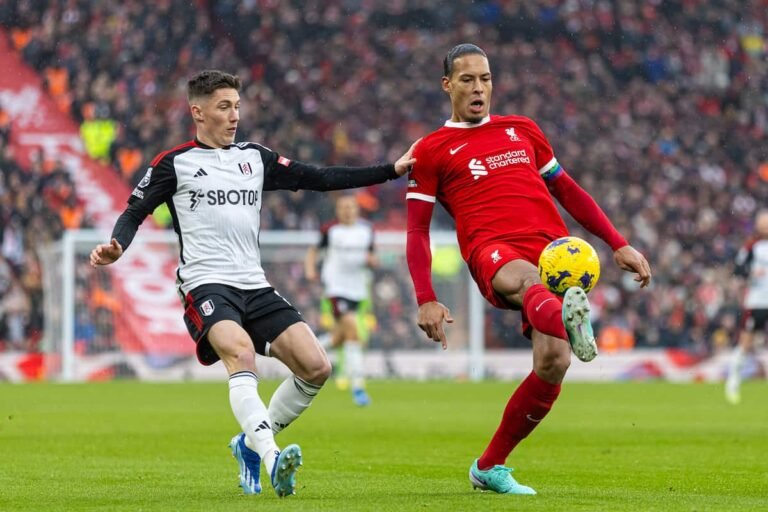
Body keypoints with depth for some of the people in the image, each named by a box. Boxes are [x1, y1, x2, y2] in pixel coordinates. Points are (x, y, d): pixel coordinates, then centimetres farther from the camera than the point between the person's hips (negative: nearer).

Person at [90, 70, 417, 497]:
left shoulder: (256, 158, 17)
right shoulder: (174, 164, 5)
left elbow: (321, 179, 14)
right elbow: (135, 212, 5)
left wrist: (392, 170, 8)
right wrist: (116, 247, -18)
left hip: (255, 287, 6)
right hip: (206, 286, -6)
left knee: (316, 368, -8)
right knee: (241, 354, -34)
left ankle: (251, 443, 12)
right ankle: (272, 458, -47)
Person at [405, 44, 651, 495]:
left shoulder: (523, 131, 26)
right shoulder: (433, 151, 16)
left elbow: (568, 191, 31)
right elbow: (417, 231, 12)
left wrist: (619, 245, 21)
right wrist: (426, 300, -1)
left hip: (553, 248, 3)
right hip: (494, 253, -3)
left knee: (553, 362, -17)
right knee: (522, 278, -42)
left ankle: (491, 466, 1)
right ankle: (565, 318, -80)